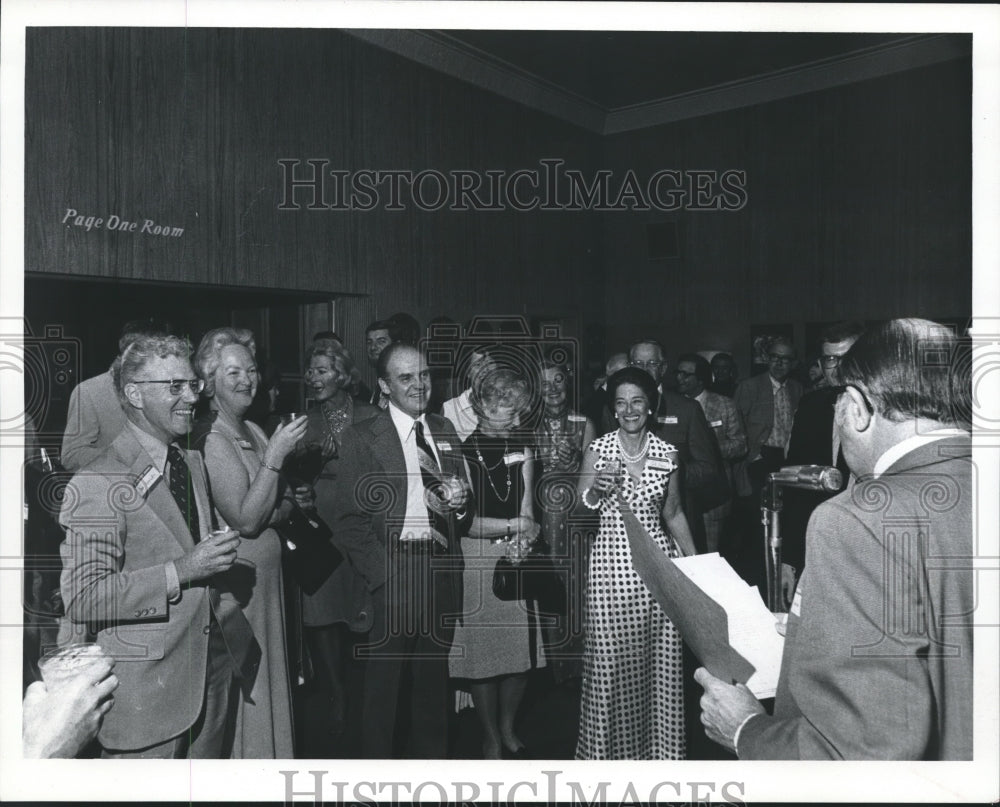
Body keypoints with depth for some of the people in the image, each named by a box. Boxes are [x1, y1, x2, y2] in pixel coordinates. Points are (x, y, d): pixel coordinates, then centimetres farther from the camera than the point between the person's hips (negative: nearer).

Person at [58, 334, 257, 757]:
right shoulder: (98, 484, -16)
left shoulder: (192, 461, 11)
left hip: (215, 669, 7)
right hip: (146, 692, -7)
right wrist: (181, 570, -24)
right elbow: (80, 599, -21)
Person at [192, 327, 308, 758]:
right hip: (239, 573, -8)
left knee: (267, 675, 18)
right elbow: (245, 519, -22)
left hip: (267, 570, 8)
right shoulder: (211, 439, -16)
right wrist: (275, 455, -22)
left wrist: (283, 508, -8)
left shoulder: (252, 431, 8)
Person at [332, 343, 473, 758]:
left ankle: (432, 760, 32)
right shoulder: (361, 438, -3)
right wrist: (383, 576, -13)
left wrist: (460, 503, -5)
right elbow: (348, 519, -7)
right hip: (392, 575, -4)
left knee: (432, 682, 15)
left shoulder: (445, 431, 12)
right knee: (384, 682, 4)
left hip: (442, 574, 4)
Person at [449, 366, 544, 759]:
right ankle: (491, 738, 23)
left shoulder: (522, 446, 8)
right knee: (482, 649, 5)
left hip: (516, 558, 5)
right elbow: (462, 521, -13)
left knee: (523, 648, 9)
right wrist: (514, 526, -9)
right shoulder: (463, 449, -9)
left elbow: (526, 513, 6)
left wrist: (522, 533, -13)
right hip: (474, 559, -4)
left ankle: (507, 726, 32)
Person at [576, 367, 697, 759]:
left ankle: (659, 744, 27)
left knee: (660, 659, 7)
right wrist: (595, 489, -25)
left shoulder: (666, 453, 4)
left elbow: (673, 514, 13)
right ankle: (610, 746, 22)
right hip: (611, 561, -2)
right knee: (610, 658, 3)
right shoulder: (597, 450, -2)